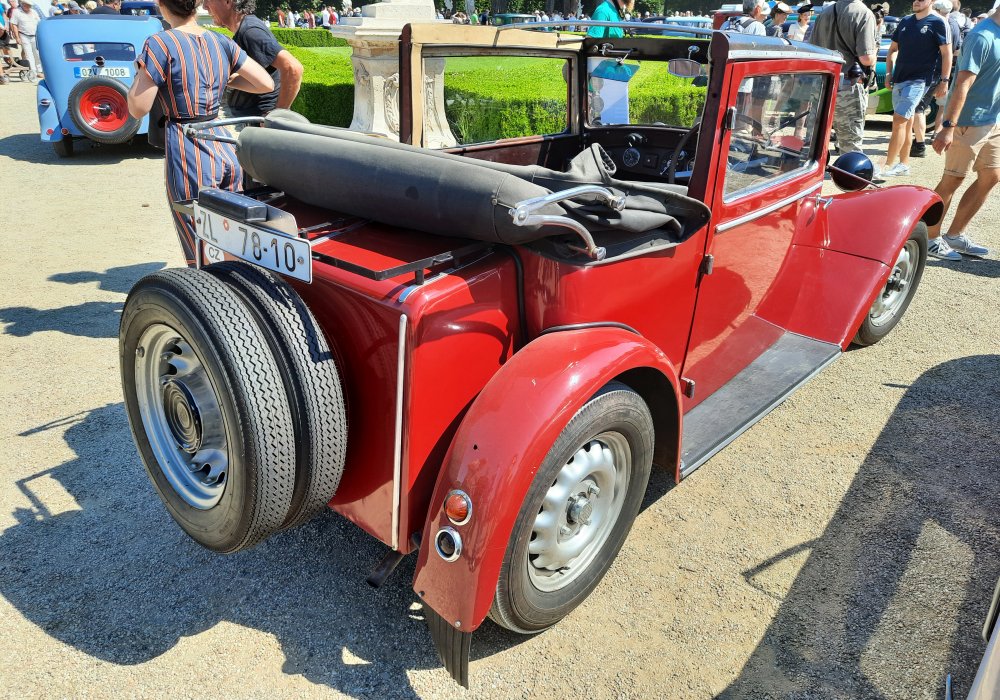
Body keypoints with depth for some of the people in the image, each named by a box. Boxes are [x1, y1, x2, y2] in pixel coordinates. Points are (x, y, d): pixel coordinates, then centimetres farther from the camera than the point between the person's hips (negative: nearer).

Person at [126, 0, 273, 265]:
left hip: (189, 154, -6)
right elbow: (266, 83, 7)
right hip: (225, 149, 6)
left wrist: (140, 71, 9)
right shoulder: (220, 42, 7)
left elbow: (138, 109, -8)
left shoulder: (159, 44, -7)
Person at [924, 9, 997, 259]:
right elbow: (963, 84, -23)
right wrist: (948, 126, -27)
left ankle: (955, 236, 19)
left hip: (992, 122, 9)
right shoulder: (982, 37, -17)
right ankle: (931, 239, 8)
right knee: (953, 180, -3)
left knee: (990, 178, 11)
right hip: (969, 123, -9)